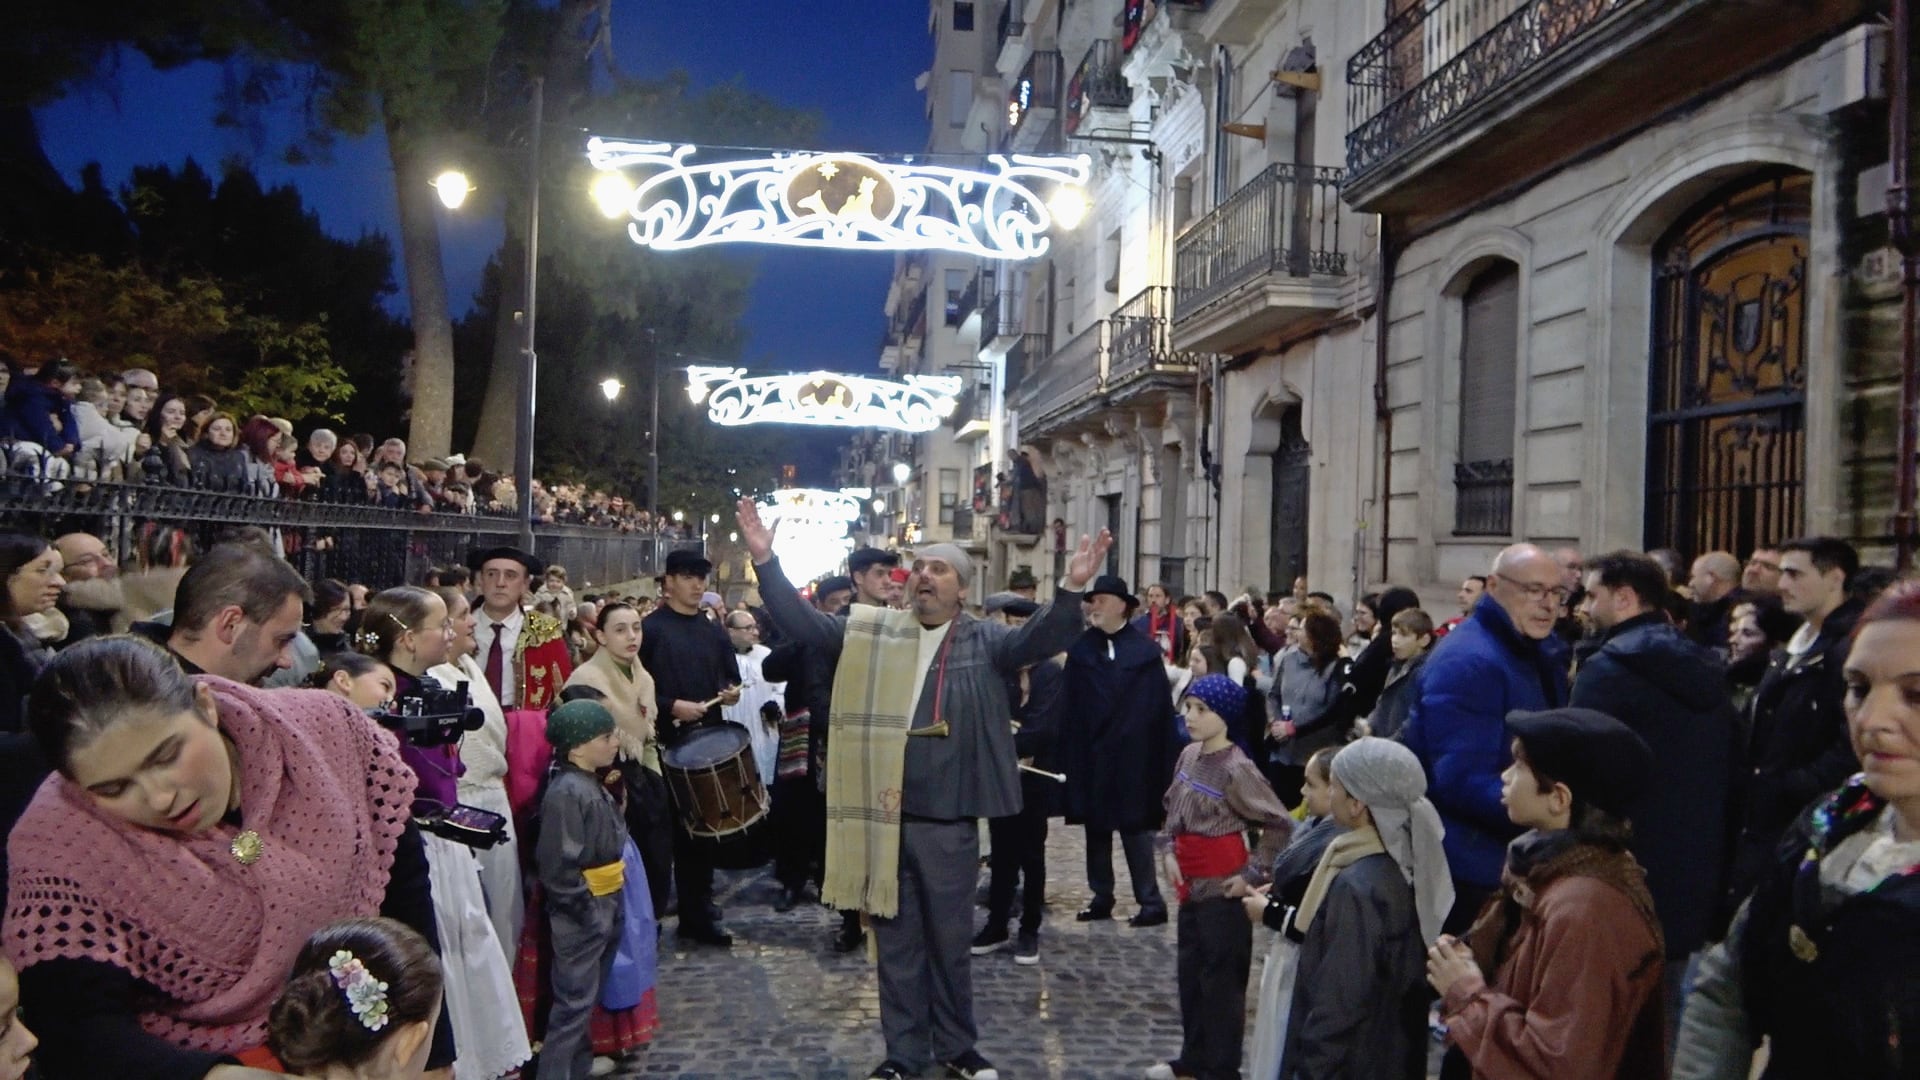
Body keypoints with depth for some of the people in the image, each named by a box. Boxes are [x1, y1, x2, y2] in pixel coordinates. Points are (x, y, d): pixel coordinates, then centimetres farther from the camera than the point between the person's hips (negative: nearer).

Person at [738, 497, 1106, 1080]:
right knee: (896, 943, 14)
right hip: (882, 819, 2)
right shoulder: (871, 632, 4)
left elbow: (1041, 638, -15)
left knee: (950, 942, 14)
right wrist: (765, 560, -12)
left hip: (950, 822, -1)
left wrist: (1070, 590, -33)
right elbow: (801, 621, 0)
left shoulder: (984, 641, -1)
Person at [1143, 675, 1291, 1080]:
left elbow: (1280, 826, -16)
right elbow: (1172, 809, 18)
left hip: (1221, 886, -8)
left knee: (1221, 975, 4)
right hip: (1191, 882, 8)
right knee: (1189, 970, 17)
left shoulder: (1237, 769, -19)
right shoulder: (1189, 755, 3)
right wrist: (1168, 852, 5)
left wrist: (1252, 876, -15)